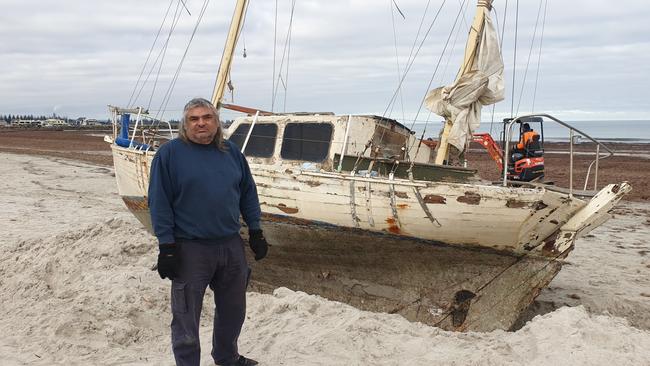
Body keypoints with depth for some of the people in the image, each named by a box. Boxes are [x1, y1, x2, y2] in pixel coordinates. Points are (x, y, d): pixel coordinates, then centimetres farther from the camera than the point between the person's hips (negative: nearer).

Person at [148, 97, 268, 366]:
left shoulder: (231, 151, 8)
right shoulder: (170, 153, -7)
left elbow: (248, 192, 13)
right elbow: (159, 201, -9)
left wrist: (255, 231, 9)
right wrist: (167, 244, -14)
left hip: (231, 245, 5)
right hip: (190, 250, -5)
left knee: (233, 311, 19)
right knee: (186, 316, 4)